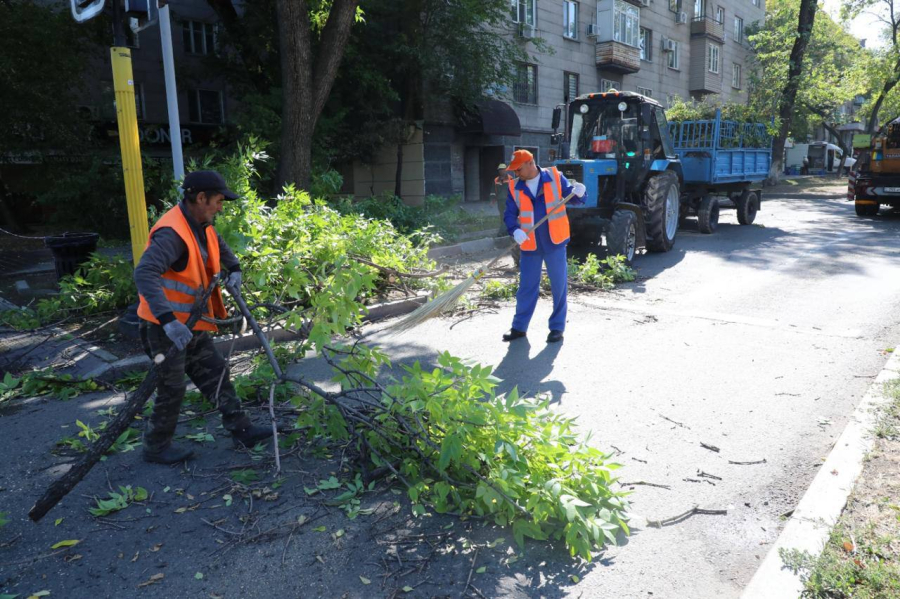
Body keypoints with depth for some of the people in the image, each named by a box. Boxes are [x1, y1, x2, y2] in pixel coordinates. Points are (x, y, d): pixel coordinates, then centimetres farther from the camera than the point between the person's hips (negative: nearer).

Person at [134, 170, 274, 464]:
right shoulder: (172, 233, -27)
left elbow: (219, 246, 26)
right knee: (172, 388, 2)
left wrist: (234, 269, 6)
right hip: (164, 326, -9)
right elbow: (144, 274, -38)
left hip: (191, 323, 9)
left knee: (216, 373, 13)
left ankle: (240, 429, 23)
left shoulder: (200, 226, 4)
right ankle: (156, 447, 22)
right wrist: (169, 320, -45)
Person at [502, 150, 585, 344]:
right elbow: (510, 214, 0)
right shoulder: (514, 187, 2)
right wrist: (515, 230, -19)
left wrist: (577, 192, -20)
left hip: (555, 242, -1)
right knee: (526, 287, 9)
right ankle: (519, 327, 21)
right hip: (529, 245, 2)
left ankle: (557, 327, 19)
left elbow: (568, 193, 4)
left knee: (559, 286, 6)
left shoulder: (555, 177, -2)